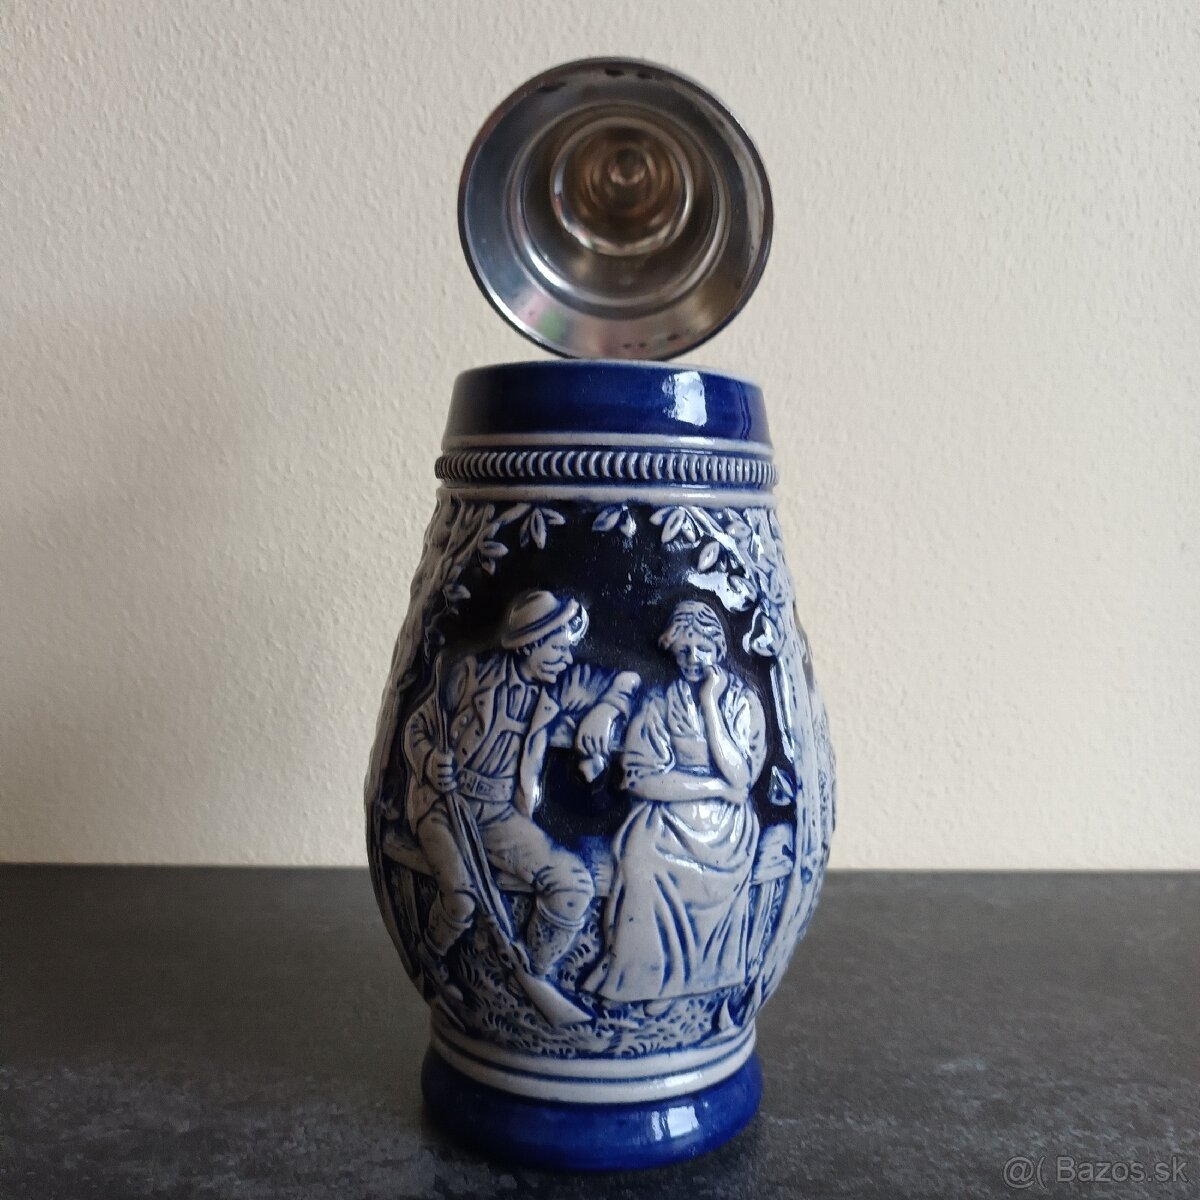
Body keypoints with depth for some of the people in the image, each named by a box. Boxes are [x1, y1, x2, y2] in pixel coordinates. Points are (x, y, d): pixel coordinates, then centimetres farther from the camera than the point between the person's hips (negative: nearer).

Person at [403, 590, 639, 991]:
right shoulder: (475, 672, -7)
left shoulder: (561, 688, 0)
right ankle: (431, 957, 7)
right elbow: (418, 725, 1)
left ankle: (535, 977, 7)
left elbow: (626, 678, 7)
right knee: (461, 896, -28)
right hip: (443, 804, -3)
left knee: (576, 887, -15)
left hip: (500, 817, 3)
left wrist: (603, 712, -12)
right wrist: (429, 762, -20)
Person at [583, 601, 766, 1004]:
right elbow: (642, 779, -7)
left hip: (726, 826, 1)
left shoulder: (744, 701, 4)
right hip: (667, 822, -1)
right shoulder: (659, 703, 2)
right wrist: (717, 786, -8)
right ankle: (642, 980, -8)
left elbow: (741, 778, -9)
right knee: (642, 857, -24)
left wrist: (710, 704, -9)